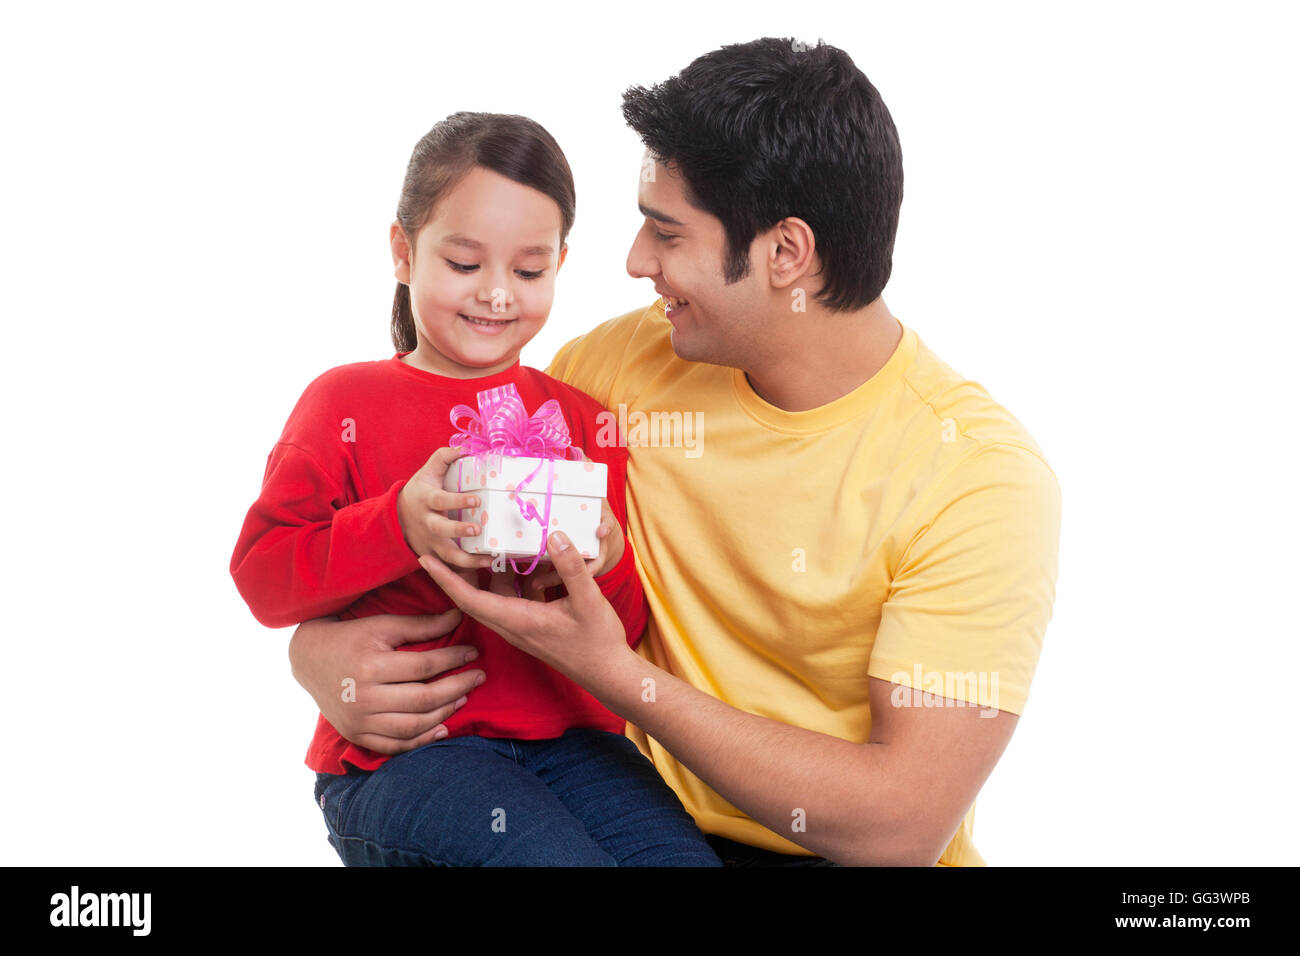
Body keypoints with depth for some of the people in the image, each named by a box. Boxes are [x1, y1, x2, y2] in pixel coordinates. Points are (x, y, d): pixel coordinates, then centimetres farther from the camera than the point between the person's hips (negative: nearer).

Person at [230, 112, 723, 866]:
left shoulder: (583, 418, 14)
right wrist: (398, 526, -18)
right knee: (561, 857, -27)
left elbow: (628, 632, 14)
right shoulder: (346, 402, 5)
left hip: (565, 733, 4)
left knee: (681, 854, -18)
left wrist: (606, 562, -9)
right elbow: (261, 578, -4)